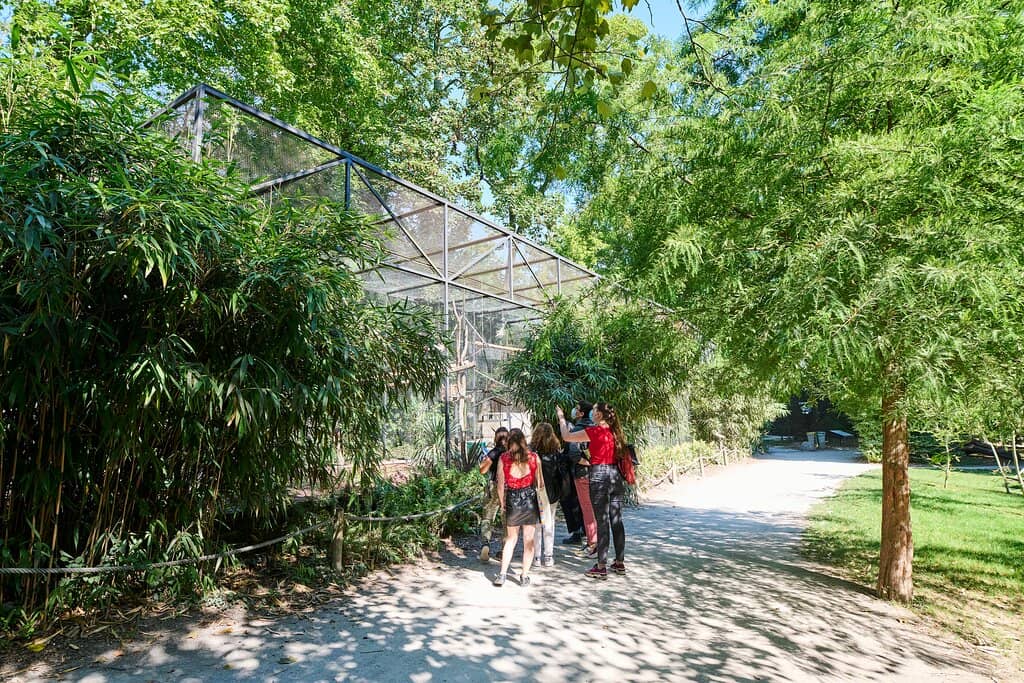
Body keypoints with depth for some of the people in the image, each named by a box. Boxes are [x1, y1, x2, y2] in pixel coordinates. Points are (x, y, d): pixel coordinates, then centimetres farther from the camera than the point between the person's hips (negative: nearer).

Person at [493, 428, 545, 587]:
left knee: (511, 539, 16)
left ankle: (502, 574, 12)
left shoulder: (503, 458, -4)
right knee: (529, 540, 10)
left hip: (512, 501, 1)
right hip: (530, 501, -1)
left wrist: (502, 503, 11)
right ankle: (524, 576, 13)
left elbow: (500, 485, -2)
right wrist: (540, 501, 16)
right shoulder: (534, 457, -4)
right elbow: (540, 483, 0)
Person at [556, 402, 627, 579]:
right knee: (616, 520, 12)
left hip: (600, 475, -6)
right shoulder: (615, 432, 8)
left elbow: (566, 436, -5)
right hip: (616, 475, 6)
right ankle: (620, 563, 20)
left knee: (602, 521, -2)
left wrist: (561, 418, 11)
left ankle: (601, 567, 3)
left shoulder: (595, 431, -11)